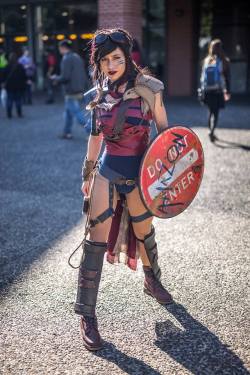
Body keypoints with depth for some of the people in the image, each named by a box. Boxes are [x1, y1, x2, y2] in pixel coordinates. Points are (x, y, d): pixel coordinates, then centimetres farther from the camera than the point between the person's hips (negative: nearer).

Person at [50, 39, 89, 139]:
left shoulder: (67, 59, -14)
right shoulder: (77, 57, 13)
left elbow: (65, 77, -20)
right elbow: (83, 74, 15)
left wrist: (55, 78, -2)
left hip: (72, 92, -9)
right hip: (80, 91, 9)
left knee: (79, 116, -7)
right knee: (68, 112, 19)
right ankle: (67, 133, 25)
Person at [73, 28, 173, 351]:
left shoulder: (148, 88, -6)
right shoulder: (100, 93, 4)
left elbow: (164, 131, 1)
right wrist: (87, 175, 16)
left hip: (138, 173, -1)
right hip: (107, 172, 2)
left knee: (144, 232, 17)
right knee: (95, 242, -4)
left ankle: (152, 282, 48)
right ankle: (87, 315, 6)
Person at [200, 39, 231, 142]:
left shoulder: (206, 60, 4)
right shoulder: (224, 61, -6)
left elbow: (202, 76, 7)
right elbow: (227, 78, -5)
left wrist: (202, 90, 14)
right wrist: (227, 92, 1)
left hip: (207, 91, 4)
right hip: (218, 91, -4)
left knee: (211, 111, 17)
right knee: (215, 112, -2)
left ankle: (211, 132, 24)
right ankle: (211, 132, -18)